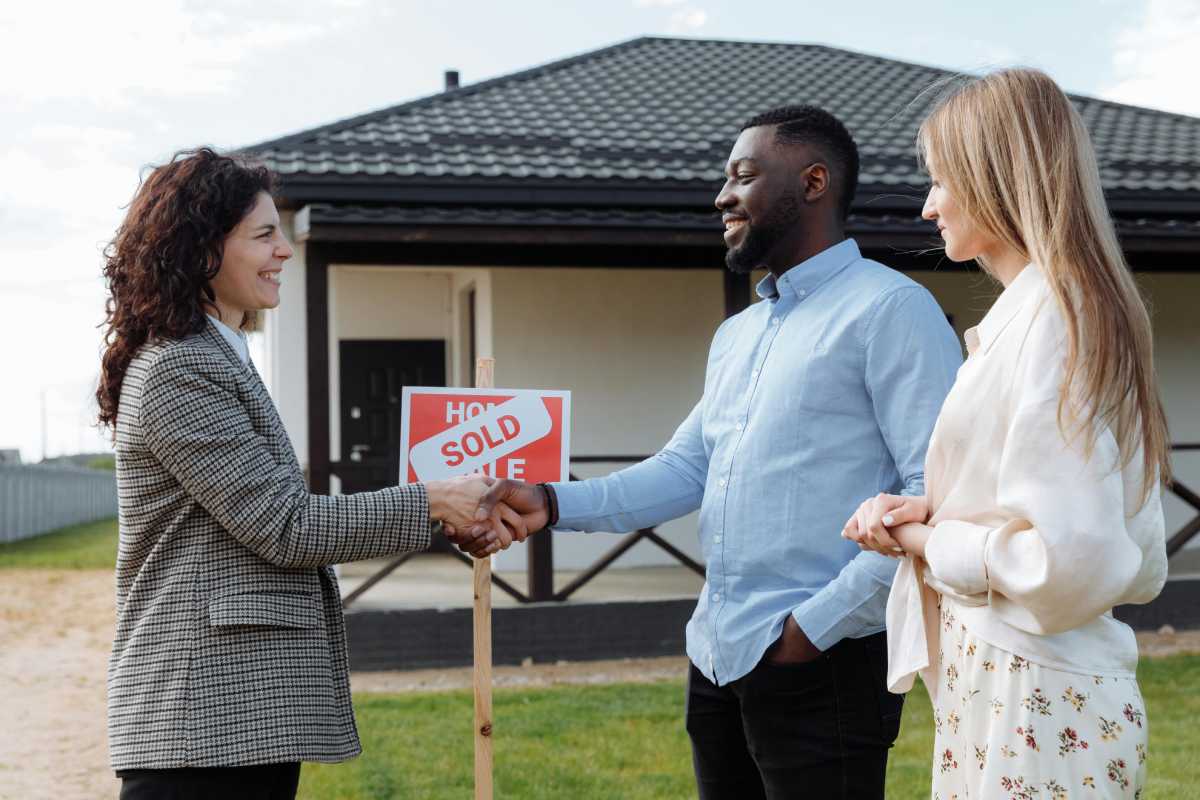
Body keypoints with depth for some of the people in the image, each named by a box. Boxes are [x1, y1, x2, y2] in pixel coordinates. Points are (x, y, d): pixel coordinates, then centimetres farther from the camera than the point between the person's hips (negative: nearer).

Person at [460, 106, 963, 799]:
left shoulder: (889, 310, -9)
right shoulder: (736, 335, 19)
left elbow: (939, 496, -16)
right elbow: (684, 470, 15)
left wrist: (819, 623, -18)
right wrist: (554, 503, 1)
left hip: (821, 664, -8)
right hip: (717, 659, 8)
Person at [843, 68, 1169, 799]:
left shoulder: (1050, 314, -17)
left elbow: (1066, 560, -25)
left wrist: (926, 540, -9)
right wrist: (928, 516, 4)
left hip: (1033, 701, -9)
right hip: (1004, 683, 9)